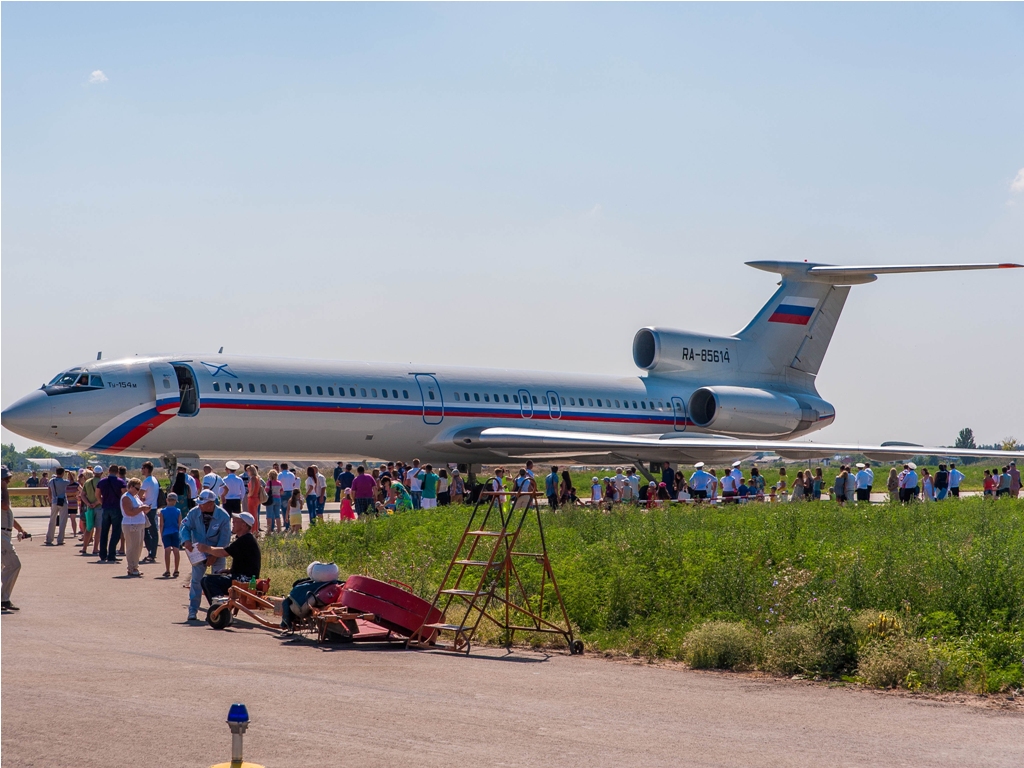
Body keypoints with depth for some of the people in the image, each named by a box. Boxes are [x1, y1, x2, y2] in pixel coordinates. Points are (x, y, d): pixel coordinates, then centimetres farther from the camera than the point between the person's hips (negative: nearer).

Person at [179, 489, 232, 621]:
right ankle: (192, 610, 2)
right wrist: (186, 540, -30)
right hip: (198, 552, 2)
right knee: (196, 580, -2)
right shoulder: (194, 513, -10)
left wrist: (214, 556, -20)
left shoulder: (223, 516, -17)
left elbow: (225, 538, -15)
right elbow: (184, 527, -8)